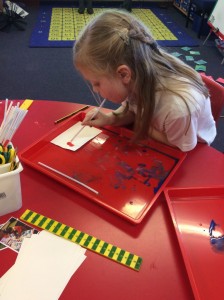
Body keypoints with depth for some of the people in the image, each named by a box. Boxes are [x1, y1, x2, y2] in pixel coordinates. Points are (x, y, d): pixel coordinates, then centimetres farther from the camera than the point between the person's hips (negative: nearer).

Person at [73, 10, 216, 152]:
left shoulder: (178, 106, -43)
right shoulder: (136, 77, -26)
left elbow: (179, 147, -22)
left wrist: (143, 127, -22)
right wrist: (110, 118, -23)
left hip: (190, 146, -4)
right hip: (154, 127, 4)